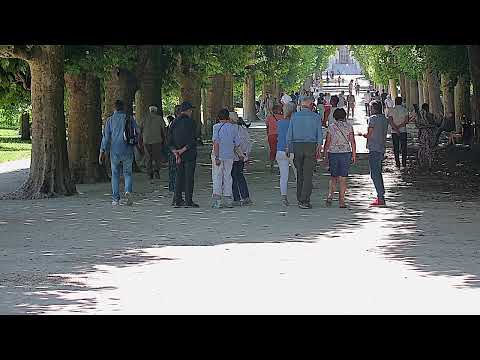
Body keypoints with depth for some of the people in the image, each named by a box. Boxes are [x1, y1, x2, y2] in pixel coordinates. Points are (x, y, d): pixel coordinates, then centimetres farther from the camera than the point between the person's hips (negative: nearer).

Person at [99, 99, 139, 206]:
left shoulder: (110, 120, -1)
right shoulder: (130, 118, 0)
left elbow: (106, 136, -3)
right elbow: (137, 133, 2)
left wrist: (102, 152, 1)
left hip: (115, 151, 0)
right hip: (127, 151, 0)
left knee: (115, 174, 12)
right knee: (128, 173, 11)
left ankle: (115, 199, 9)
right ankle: (128, 191, -16)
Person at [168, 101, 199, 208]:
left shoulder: (174, 122, 7)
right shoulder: (190, 122, -10)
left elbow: (170, 142, 3)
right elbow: (193, 140, -16)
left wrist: (176, 153, -4)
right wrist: (182, 150, -11)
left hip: (178, 155, 5)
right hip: (189, 154, -5)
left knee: (179, 176, 11)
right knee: (189, 177, -2)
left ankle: (178, 200, 10)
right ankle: (188, 201, -3)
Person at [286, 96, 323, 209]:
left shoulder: (295, 116, 3)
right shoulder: (316, 117, -1)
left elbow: (289, 134, 3)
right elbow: (320, 135, -1)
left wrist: (288, 148, 10)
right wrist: (319, 149, 6)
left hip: (297, 145, 2)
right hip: (311, 146, -2)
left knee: (300, 173, 14)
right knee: (308, 174, -3)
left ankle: (300, 199, 18)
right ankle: (304, 201, -10)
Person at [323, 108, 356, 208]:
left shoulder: (331, 127, 1)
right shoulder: (349, 127, 0)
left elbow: (327, 142, 1)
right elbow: (352, 142, -4)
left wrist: (325, 155, 9)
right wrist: (354, 155, 1)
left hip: (333, 153, 1)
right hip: (346, 153, -1)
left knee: (333, 177, 12)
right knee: (342, 178, 3)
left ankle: (330, 196, -7)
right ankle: (341, 201, 1)